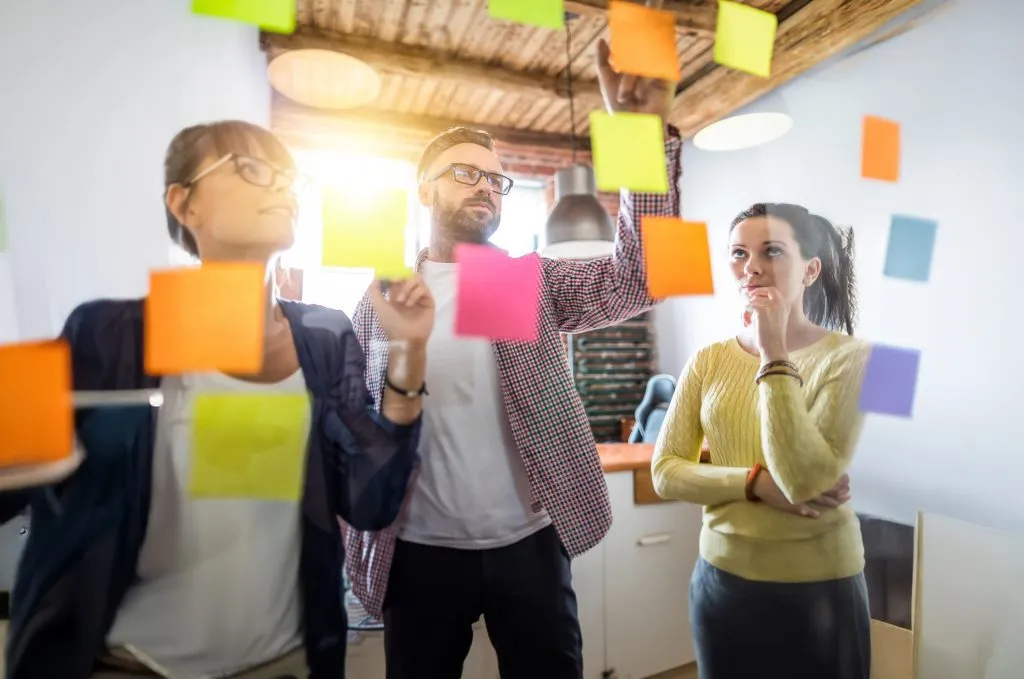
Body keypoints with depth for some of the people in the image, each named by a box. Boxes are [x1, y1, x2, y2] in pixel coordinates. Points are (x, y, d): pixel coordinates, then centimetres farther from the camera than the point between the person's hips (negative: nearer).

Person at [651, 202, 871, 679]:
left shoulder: (849, 357, -12)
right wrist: (757, 483, -18)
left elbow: (804, 480, -24)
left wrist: (775, 356, -23)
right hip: (722, 580, 3)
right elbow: (665, 472, -5)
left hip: (818, 589, -3)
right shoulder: (708, 361, -2)